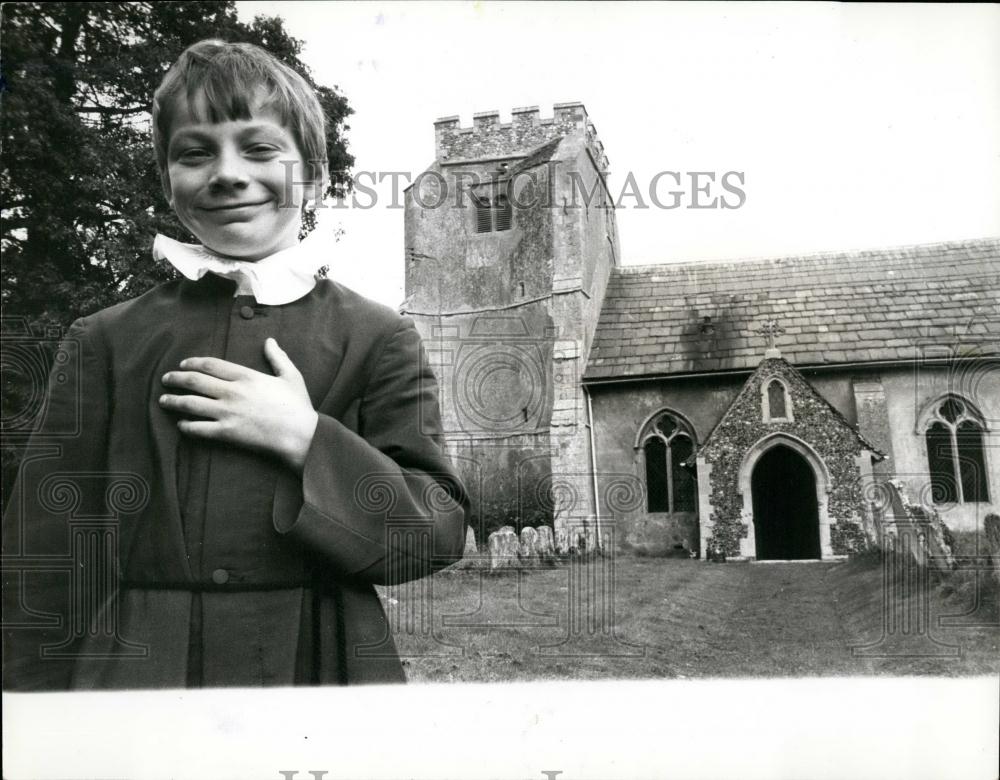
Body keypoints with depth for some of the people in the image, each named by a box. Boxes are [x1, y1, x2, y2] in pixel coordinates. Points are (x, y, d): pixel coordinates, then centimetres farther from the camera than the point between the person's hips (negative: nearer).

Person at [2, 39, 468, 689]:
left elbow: (442, 533, -7)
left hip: (320, 668, 0)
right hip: (132, 669, 1)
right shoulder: (105, 342, 3)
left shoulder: (377, 338, -1)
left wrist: (306, 438, -16)